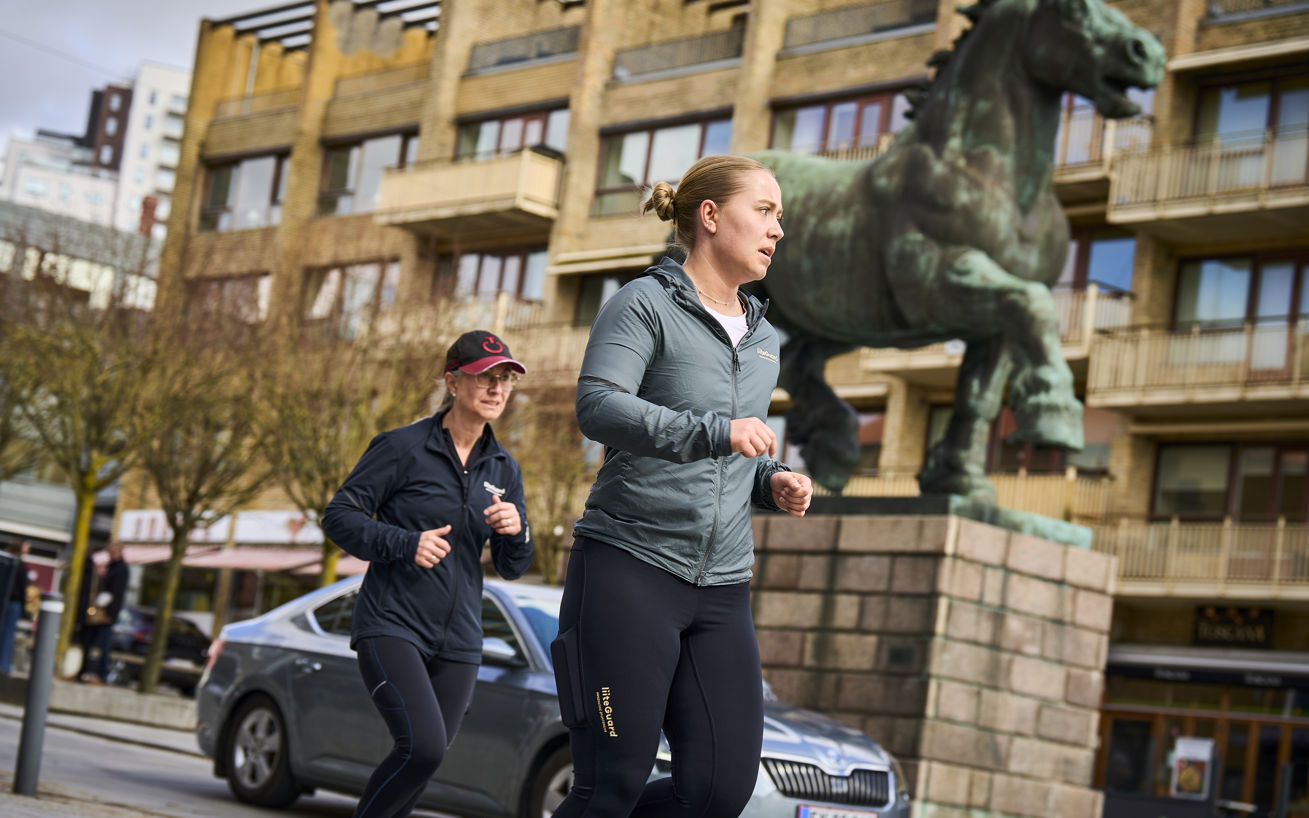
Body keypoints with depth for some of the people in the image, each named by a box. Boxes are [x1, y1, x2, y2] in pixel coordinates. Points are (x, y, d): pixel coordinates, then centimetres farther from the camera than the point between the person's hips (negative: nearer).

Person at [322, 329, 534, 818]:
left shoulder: (504, 470, 11)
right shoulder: (404, 448, -4)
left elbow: (512, 569, 12)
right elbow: (339, 515, -5)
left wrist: (516, 530, -10)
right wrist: (406, 543, -20)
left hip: (457, 640, 6)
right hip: (392, 626, -6)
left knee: (426, 759, 7)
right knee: (423, 746, -22)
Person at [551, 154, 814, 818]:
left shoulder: (762, 339, 20)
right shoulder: (645, 304, -2)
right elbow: (597, 407, -19)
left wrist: (774, 483, 9)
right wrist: (716, 431, -31)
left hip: (722, 589, 7)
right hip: (629, 568, -7)